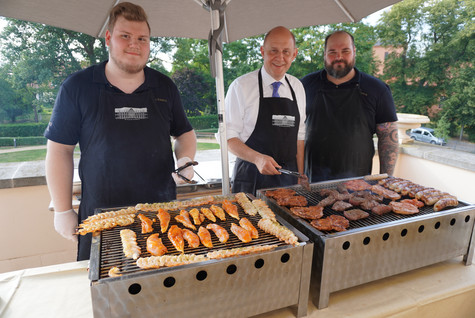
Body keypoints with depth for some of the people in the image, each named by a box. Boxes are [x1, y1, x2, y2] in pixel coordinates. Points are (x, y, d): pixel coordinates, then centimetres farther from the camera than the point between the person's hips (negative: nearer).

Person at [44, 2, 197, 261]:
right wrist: (63, 211, 0)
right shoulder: (77, 87, -2)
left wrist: (185, 159, -6)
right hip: (100, 216, -1)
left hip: (162, 210, 2)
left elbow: (184, 133, 15)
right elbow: (60, 149, 1)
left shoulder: (165, 87, 5)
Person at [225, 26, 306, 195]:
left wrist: (301, 178, 7)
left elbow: (299, 135, 11)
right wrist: (257, 158, -24)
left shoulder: (297, 87, 9)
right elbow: (229, 137, -8)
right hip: (252, 178, -4)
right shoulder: (240, 86, -7)